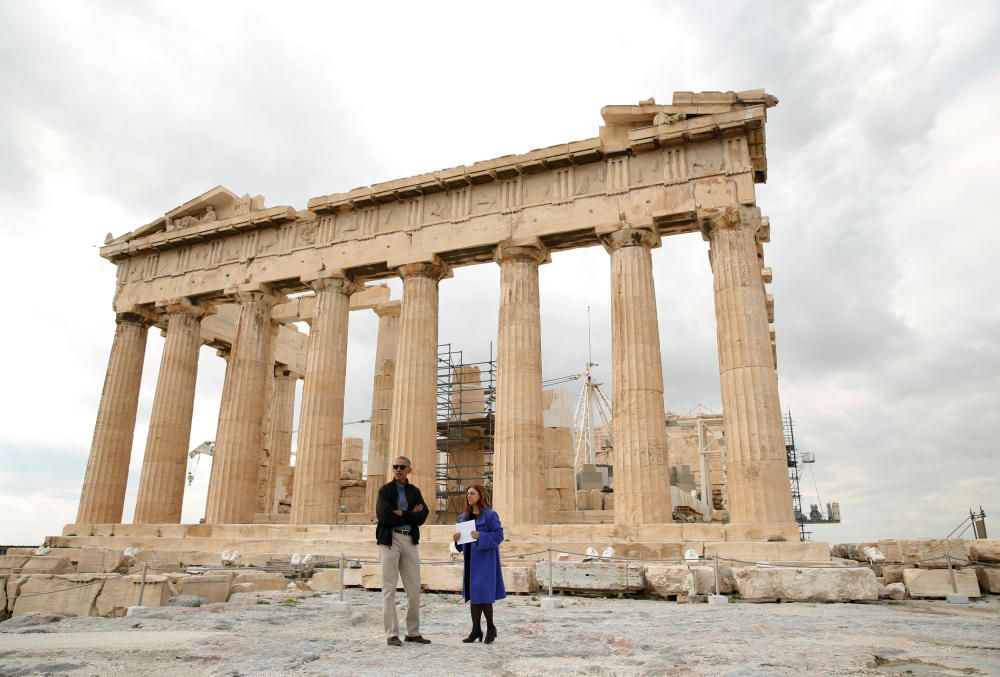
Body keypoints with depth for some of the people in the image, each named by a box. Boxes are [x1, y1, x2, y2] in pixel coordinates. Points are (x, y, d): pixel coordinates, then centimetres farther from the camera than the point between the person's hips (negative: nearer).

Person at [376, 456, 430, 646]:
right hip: (390, 540, -4)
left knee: (414, 589, 6)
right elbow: (384, 516, -14)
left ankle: (413, 632, 17)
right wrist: (410, 515, -8)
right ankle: (392, 634, 5)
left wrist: (400, 513, -11)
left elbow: (422, 517, -1)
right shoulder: (385, 489, 1)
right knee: (389, 589, -2)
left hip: (410, 541, 4)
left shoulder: (414, 491, 11)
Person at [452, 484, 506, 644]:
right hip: (470, 559, 7)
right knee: (472, 595, 8)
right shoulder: (463, 517, 13)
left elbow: (499, 535, -11)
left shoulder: (490, 515, -7)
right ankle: (476, 629, 17)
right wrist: (456, 538, -3)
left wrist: (481, 536, -21)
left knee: (483, 594, -7)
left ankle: (491, 628, 11)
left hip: (485, 559, -7)